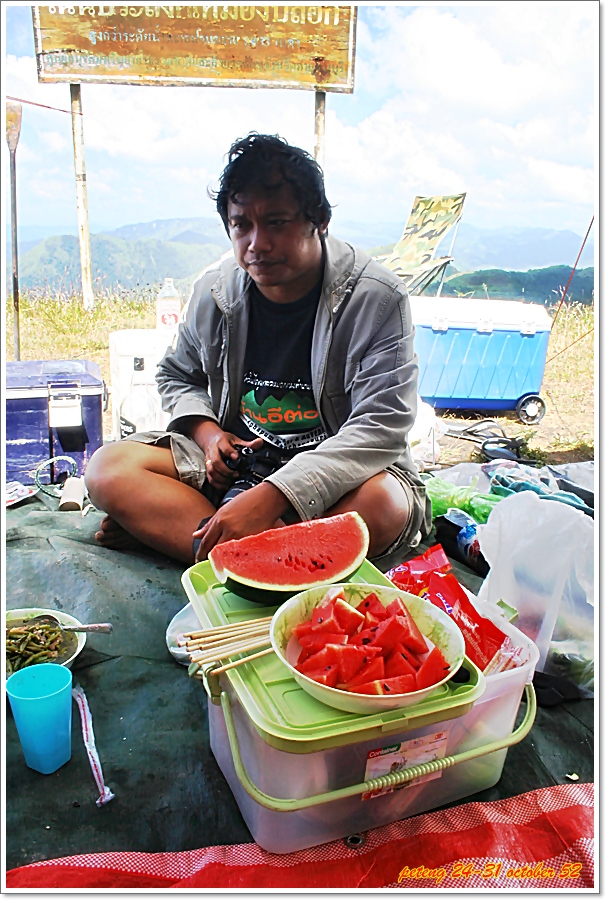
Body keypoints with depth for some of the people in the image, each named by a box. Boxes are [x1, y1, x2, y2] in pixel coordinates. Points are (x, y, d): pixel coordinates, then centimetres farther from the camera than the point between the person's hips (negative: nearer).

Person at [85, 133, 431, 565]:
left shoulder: (378, 298, -14)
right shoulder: (214, 290, 1)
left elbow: (382, 426, -23)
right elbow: (176, 375, 18)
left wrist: (272, 496, -32)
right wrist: (207, 431, -6)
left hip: (337, 474, -3)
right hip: (232, 465, 4)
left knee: (385, 502, -39)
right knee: (109, 468, -14)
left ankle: (166, 529, -30)